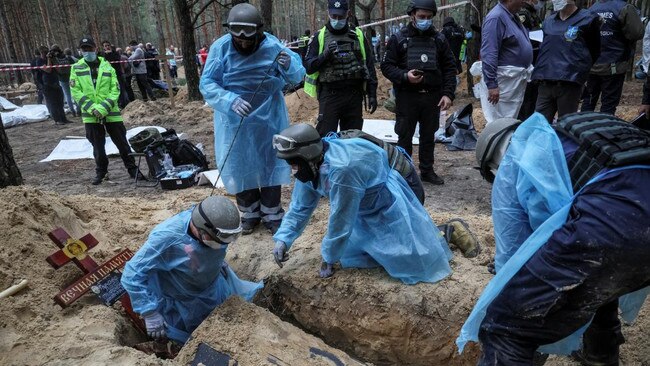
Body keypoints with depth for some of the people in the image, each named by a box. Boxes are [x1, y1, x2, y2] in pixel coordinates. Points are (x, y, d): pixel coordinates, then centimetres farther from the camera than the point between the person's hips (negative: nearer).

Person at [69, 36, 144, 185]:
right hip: (90, 115, 1)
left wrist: (103, 108, -15)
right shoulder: (76, 68, 4)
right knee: (98, 146, 11)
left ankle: (132, 169, 15)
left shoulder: (107, 66, 3)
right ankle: (101, 171, 26)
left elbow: (115, 90, -3)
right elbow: (75, 91, -2)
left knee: (122, 142, 4)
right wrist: (92, 108, -15)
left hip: (111, 113, -1)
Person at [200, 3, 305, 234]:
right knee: (240, 168, 11)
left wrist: (289, 67, -32)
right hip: (234, 122, 1)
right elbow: (207, 84, -13)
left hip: (268, 120, 0)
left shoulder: (272, 46, -12)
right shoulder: (220, 48, -12)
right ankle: (249, 213, 31)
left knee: (270, 165, 9)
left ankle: (272, 214, 27)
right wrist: (231, 101, -31)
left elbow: (297, 76, -9)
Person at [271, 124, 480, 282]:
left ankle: (451, 231, 21)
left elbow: (341, 222, -30)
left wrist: (329, 259, -17)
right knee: (349, 257, 16)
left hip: (390, 203, -8)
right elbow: (300, 207, -1)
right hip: (365, 212, 9)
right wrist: (282, 239, -13)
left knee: (416, 261, -5)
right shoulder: (310, 166, -11)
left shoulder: (342, 170, -40)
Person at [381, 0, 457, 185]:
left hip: (432, 96, 3)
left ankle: (427, 170, 25)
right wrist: (405, 76, -19)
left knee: (428, 136, 12)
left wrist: (448, 93, -3)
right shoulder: (398, 38, -1)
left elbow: (449, 68, 8)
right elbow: (387, 66, -2)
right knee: (405, 137, 3)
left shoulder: (439, 39, 8)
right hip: (407, 96, -3)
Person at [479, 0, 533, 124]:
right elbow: (488, 55, -23)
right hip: (504, 81, -10)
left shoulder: (512, 16, 13)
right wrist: (491, 85, -26)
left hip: (518, 80, 10)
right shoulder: (496, 17, -17)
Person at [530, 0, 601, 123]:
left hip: (569, 83, -4)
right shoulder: (548, 22, 16)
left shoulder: (588, 19, 2)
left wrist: (579, 71, 9)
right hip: (545, 83, 4)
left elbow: (594, 52, 10)